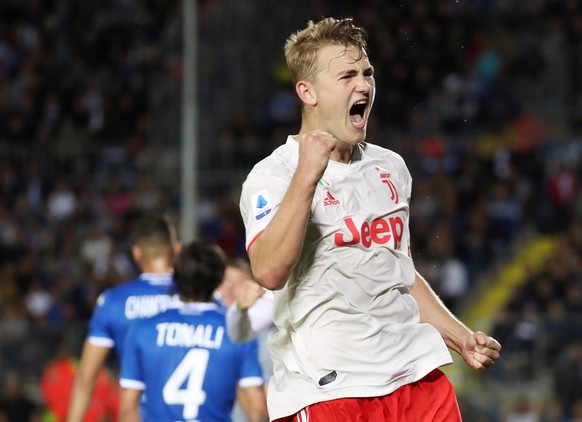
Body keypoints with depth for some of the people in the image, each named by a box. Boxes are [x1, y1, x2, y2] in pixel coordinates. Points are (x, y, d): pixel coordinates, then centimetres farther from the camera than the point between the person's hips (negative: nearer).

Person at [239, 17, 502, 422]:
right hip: (327, 388, -6)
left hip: (416, 373, 6)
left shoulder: (390, 167, 16)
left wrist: (461, 338, 21)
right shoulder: (272, 175, -6)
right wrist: (307, 176, -26)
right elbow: (269, 271, -24)